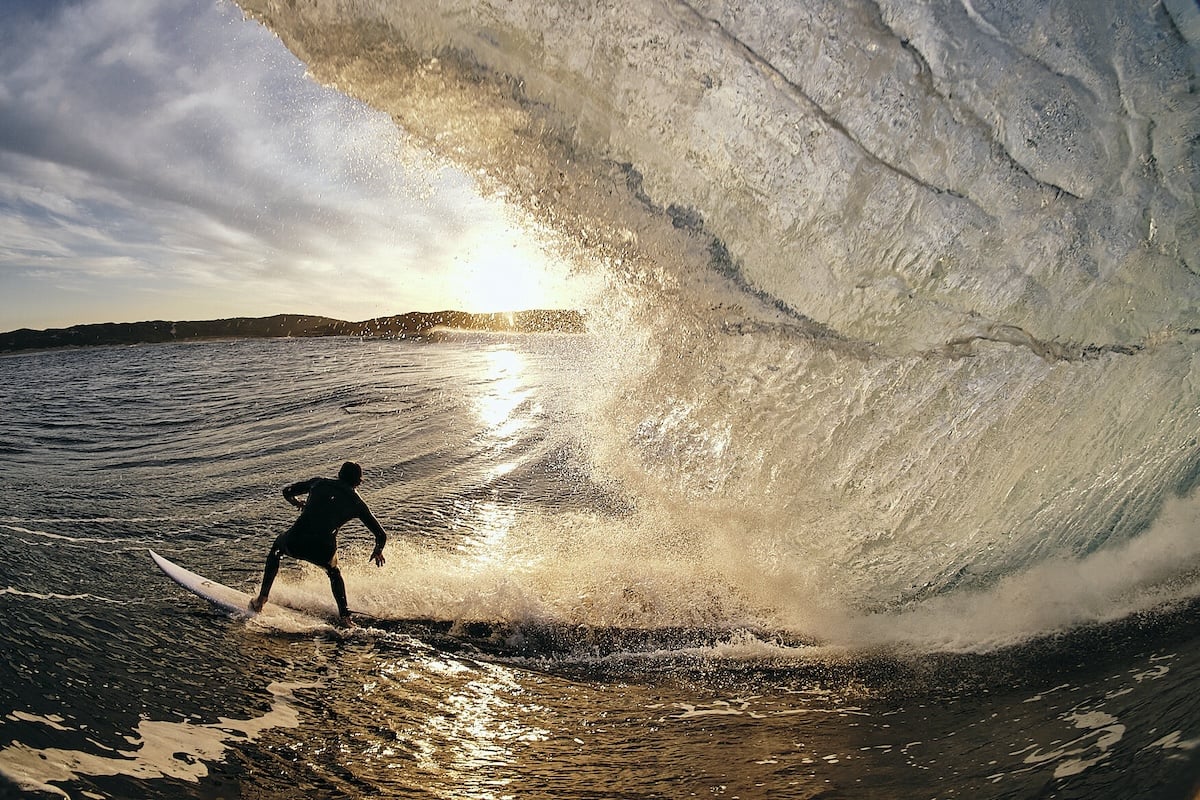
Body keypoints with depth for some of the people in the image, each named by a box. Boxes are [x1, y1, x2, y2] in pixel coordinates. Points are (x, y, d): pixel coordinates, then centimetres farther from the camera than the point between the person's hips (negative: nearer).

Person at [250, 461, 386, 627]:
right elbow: (381, 535, 15)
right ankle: (345, 616, 25)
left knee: (278, 546, 38)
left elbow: (287, 491, 26)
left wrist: (298, 503, 48)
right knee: (334, 572, 35)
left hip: (294, 544, 1)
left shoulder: (319, 482, 15)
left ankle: (261, 599, 35)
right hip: (323, 551, 0)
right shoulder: (357, 503, 13)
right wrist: (378, 552, 35)